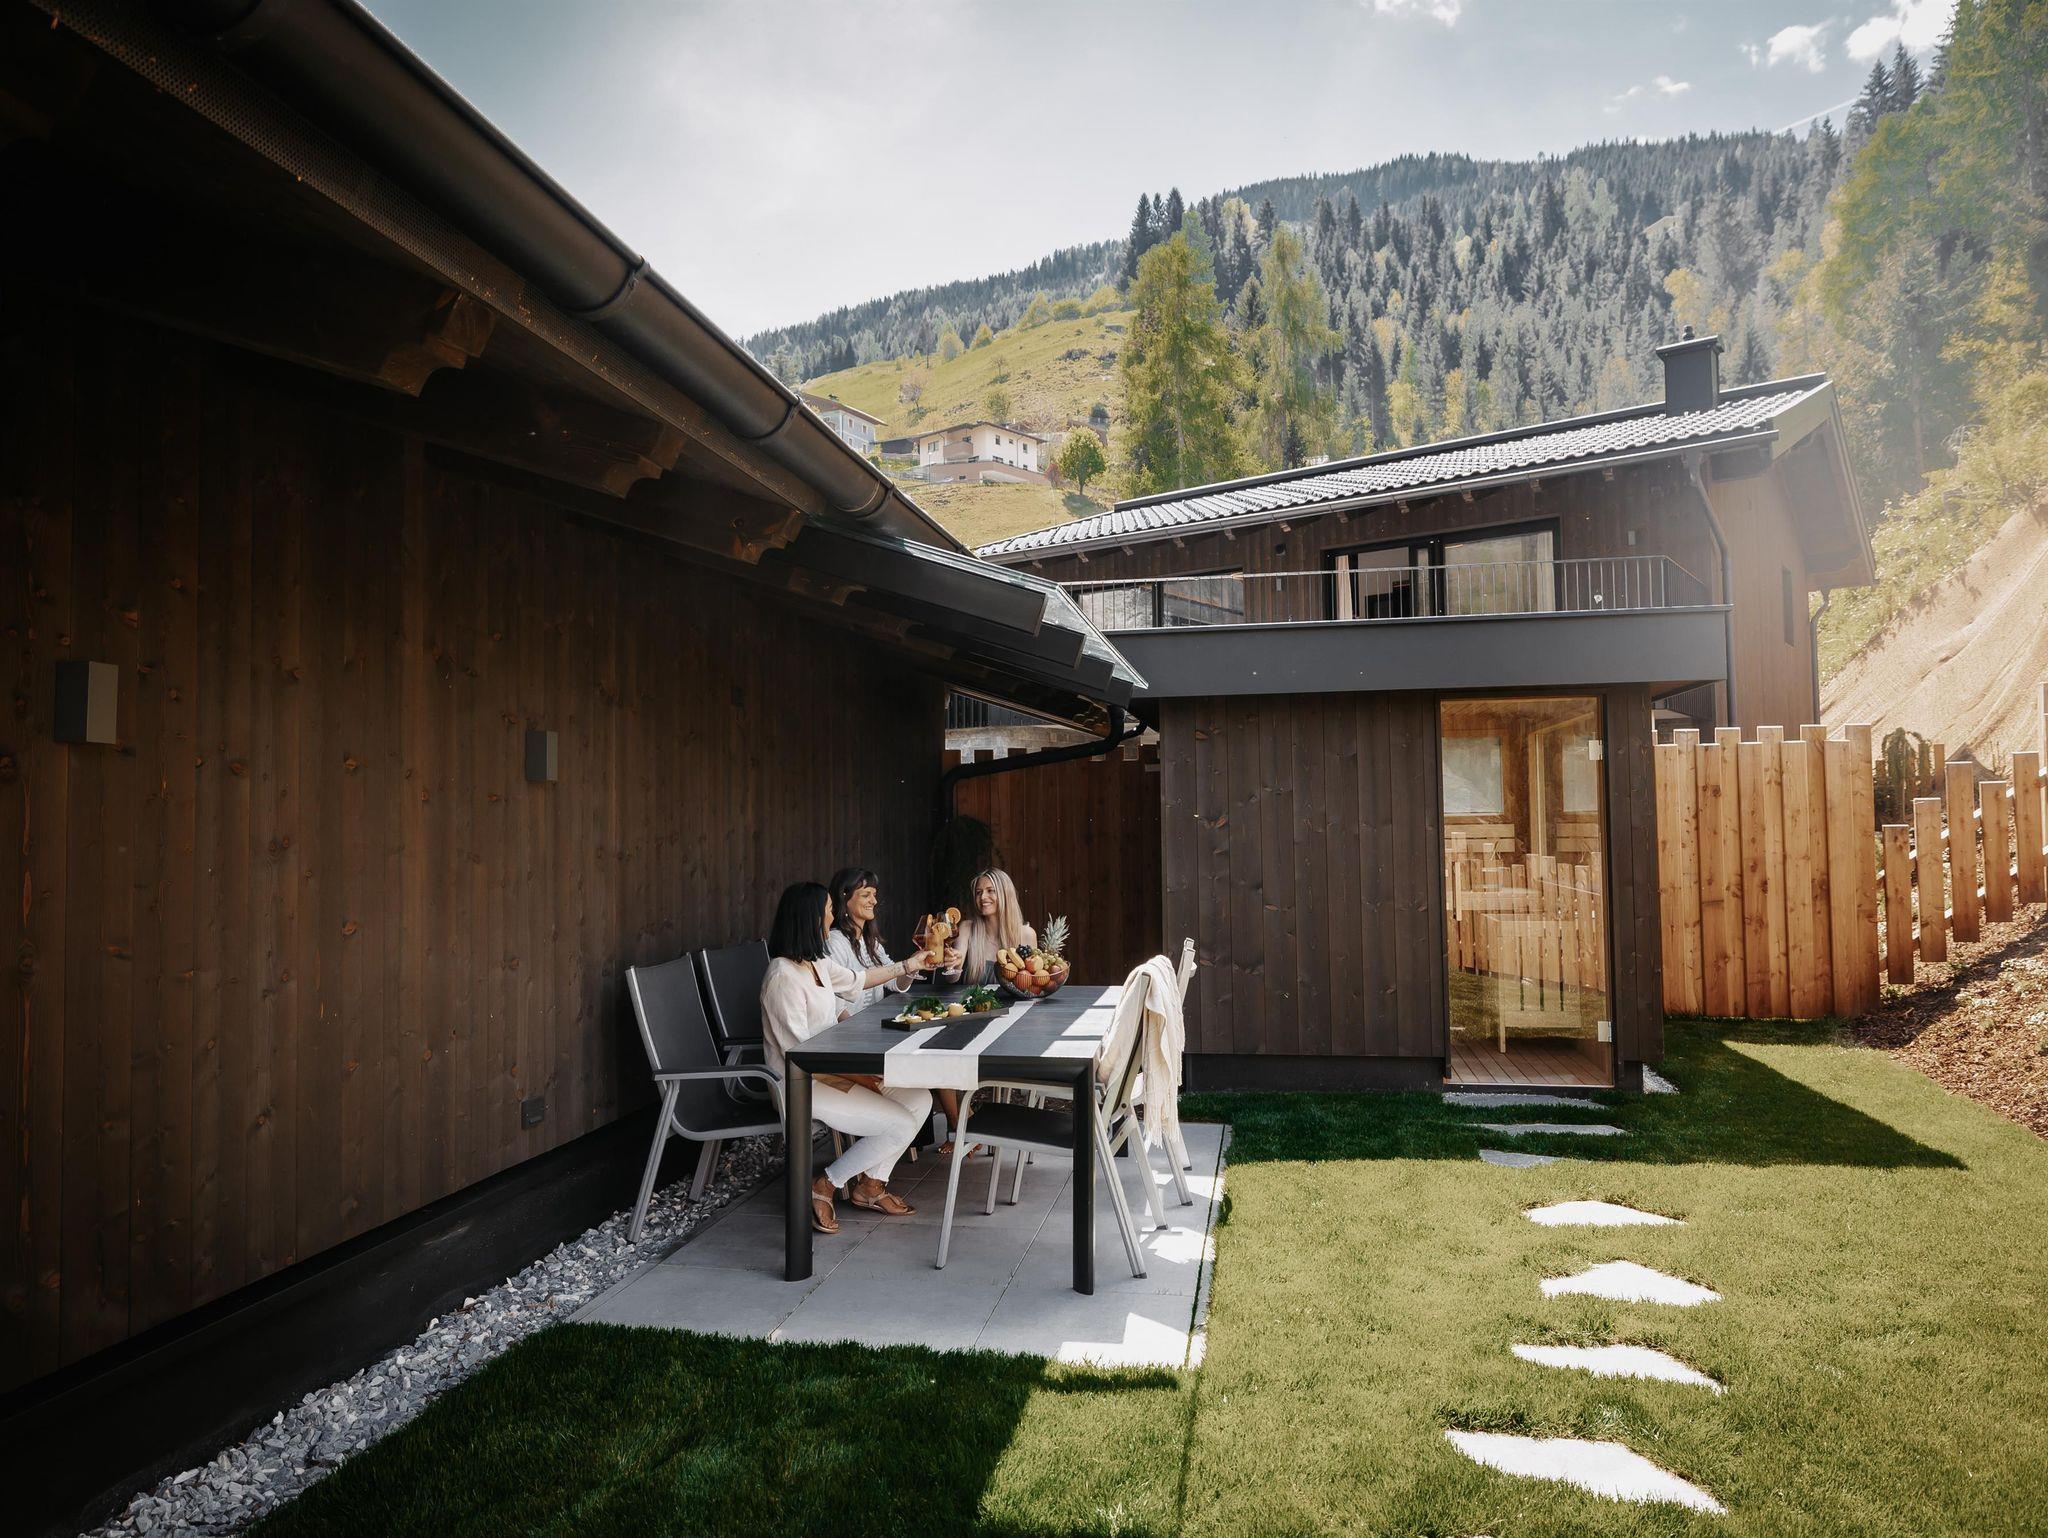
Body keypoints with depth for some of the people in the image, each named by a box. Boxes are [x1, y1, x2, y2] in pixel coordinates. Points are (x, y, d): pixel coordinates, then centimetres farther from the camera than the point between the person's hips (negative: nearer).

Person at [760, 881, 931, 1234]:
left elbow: (856, 979, 27)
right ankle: (824, 1186, 1)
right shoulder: (784, 977, -23)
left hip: (831, 1070, 9)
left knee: (920, 1099, -1)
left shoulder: (818, 963, 6)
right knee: (901, 1125, -16)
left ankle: (870, 1184, 12)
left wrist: (907, 966, 35)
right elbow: (798, 1053, -23)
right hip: (802, 1085, -9)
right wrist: (858, 1076, -18)